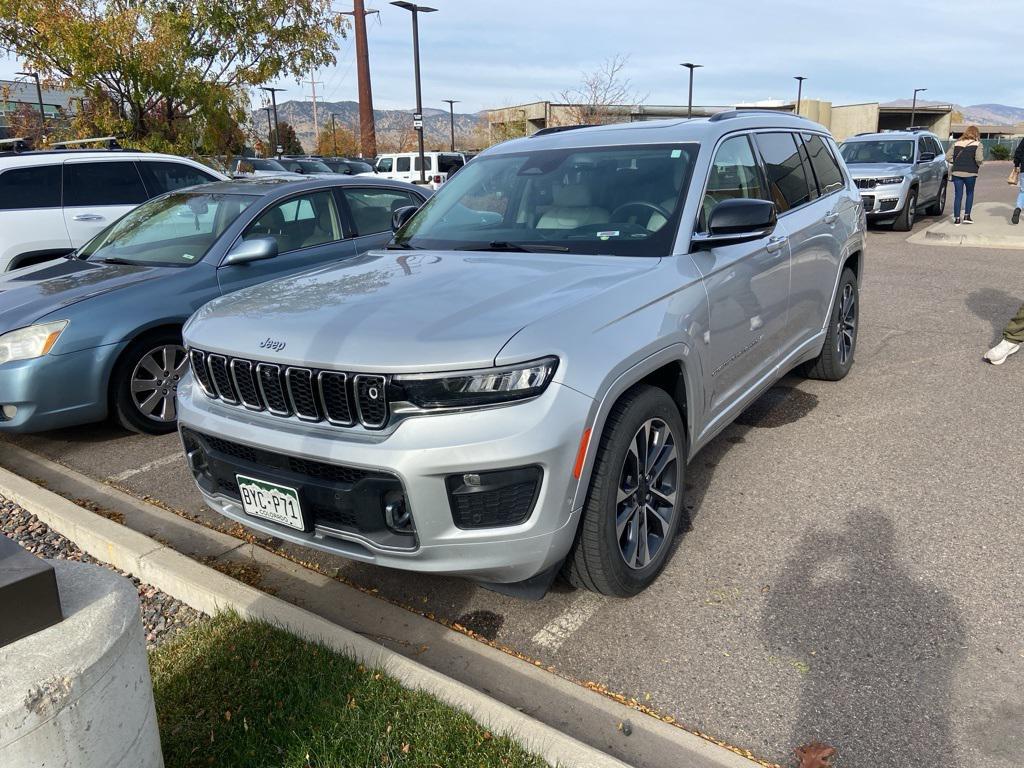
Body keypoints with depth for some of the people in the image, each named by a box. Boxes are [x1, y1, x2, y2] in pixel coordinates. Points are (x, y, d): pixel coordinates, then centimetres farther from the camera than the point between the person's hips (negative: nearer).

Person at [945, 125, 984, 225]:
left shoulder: (957, 143, 8)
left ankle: (957, 219, 2)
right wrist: (978, 165, 5)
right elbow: (979, 158, -15)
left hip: (957, 172, 2)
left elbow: (948, 157, 3)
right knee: (970, 194, 17)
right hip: (970, 173, -2)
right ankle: (967, 216, 14)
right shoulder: (977, 144, -3)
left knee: (958, 195, 5)